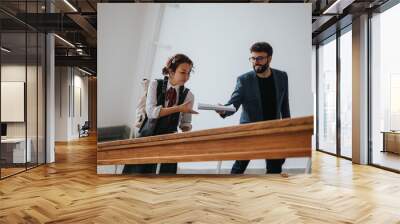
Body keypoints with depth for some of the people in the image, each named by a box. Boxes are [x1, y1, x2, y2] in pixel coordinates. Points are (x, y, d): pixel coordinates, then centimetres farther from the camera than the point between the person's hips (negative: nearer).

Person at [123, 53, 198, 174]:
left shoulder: (188, 95, -1)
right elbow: (151, 111, -16)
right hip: (149, 135, -1)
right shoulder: (155, 84, -3)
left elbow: (185, 123, 5)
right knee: (137, 170, 1)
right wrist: (178, 108, -21)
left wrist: (187, 129, -18)